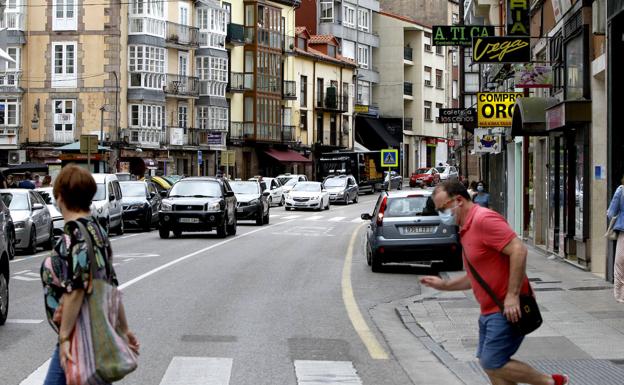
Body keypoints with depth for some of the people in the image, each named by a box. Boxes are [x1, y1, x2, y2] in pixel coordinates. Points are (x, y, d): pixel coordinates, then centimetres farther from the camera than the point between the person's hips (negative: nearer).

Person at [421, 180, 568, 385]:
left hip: (508, 309, -10)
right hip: (490, 310, 10)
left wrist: (512, 295, -27)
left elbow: (518, 249, -25)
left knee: (493, 364, -10)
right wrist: (443, 284, 15)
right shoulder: (466, 229, 16)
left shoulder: (484, 219, -16)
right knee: (487, 362, 11)